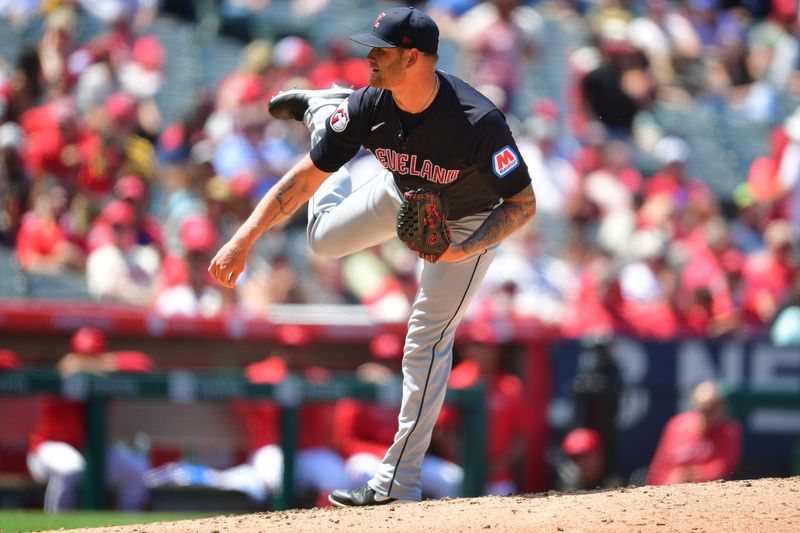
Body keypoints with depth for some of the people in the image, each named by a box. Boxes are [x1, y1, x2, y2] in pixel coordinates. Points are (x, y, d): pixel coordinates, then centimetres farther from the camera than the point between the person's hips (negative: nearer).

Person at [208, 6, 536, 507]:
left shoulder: (479, 123, -43)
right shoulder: (370, 106, -29)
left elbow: (523, 203, -34)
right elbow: (307, 176, -22)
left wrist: (461, 251, -46)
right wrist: (244, 240, -28)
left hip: (469, 220, -4)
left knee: (428, 338, -7)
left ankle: (398, 482, 0)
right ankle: (320, 109, 45)